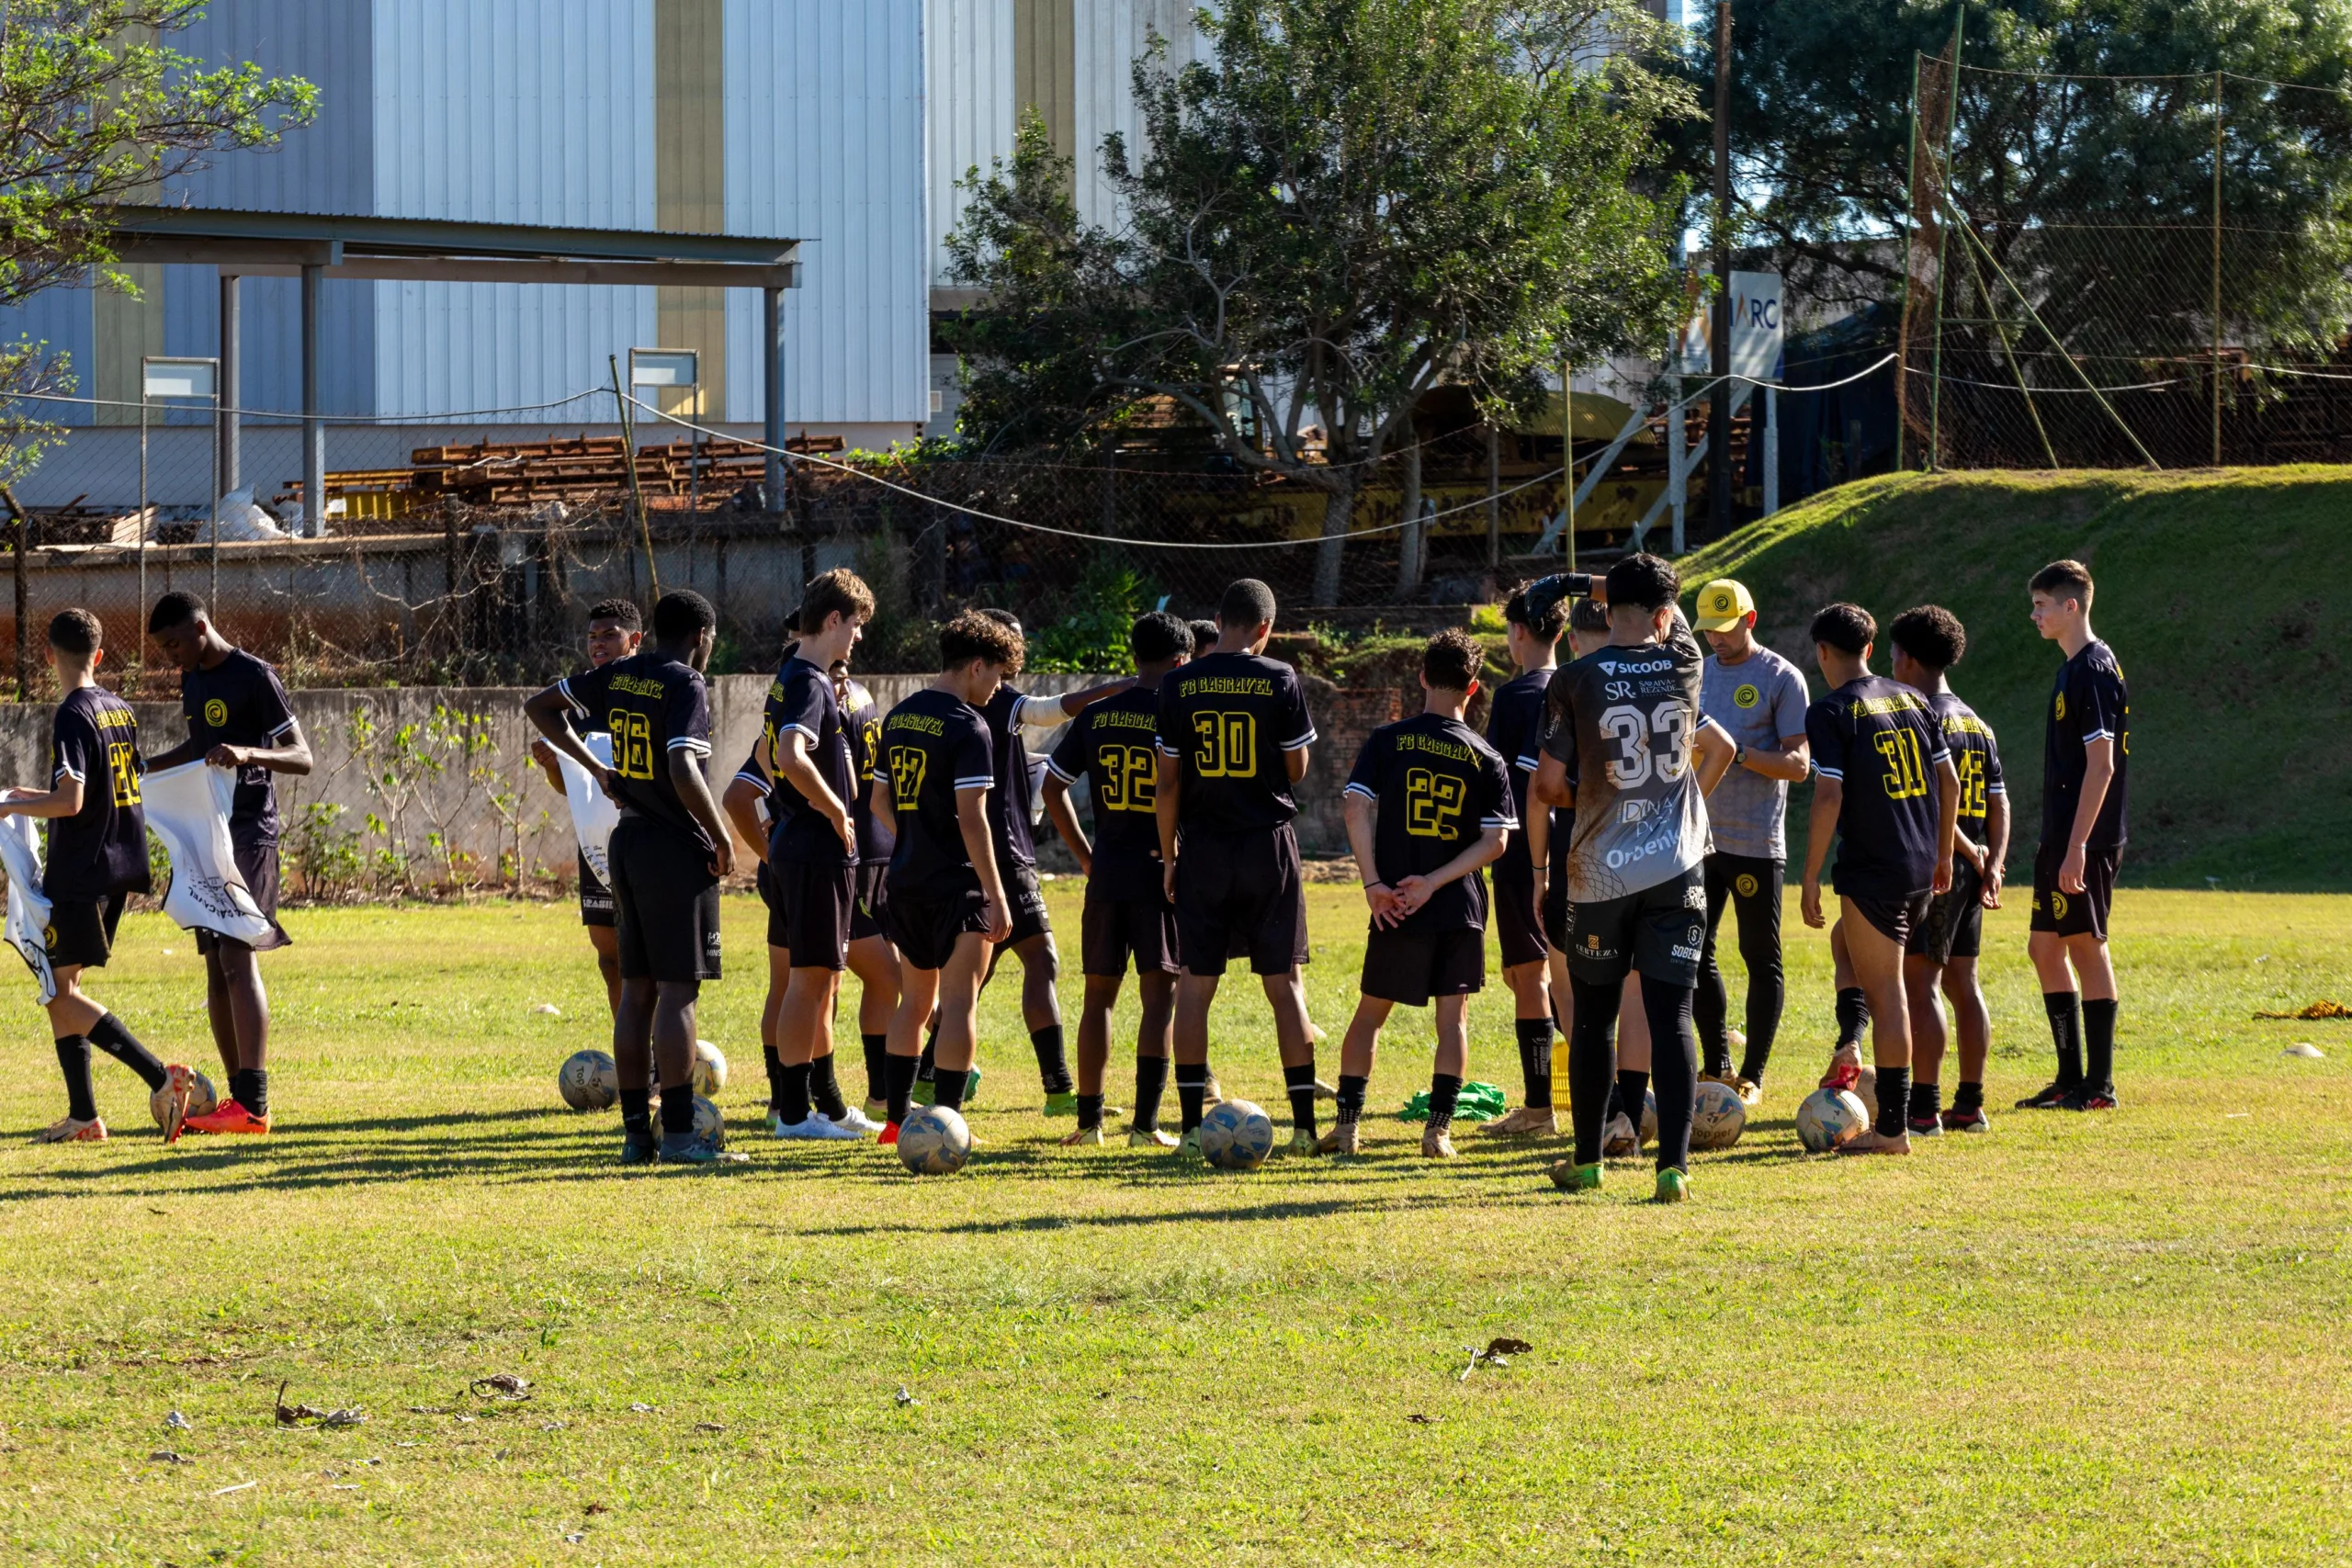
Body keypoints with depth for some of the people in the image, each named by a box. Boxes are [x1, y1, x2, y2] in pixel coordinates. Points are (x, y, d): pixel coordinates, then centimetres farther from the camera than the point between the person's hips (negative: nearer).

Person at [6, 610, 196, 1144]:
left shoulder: (73, 716, -15)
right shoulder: (121, 710, 11)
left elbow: (70, 801, -23)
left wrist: (11, 806, -9)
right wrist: (38, 797, 29)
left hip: (80, 872, -9)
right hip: (122, 866, 9)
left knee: (60, 993, -6)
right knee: (59, 985, 14)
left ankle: (161, 1077, -17)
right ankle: (83, 1116, 11)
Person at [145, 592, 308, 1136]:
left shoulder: (255, 677, -11)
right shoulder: (193, 679, 14)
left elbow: (302, 758, -14)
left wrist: (249, 754, -30)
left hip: (249, 832, -9)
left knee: (238, 957, -16)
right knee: (215, 965, 6)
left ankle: (254, 1105, -21)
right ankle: (237, 1098, 9)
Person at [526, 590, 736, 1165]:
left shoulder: (617, 677, 9)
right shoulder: (686, 686, -13)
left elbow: (541, 707, 20)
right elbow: (683, 773, -25)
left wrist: (595, 768, 21)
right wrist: (721, 839, -13)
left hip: (628, 839, 7)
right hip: (677, 849, -7)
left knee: (637, 989, 10)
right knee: (678, 989, -6)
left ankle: (637, 1132, 11)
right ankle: (678, 1133, -7)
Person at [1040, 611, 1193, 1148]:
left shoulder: (1096, 716, 6)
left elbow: (1053, 787, 9)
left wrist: (1084, 853, 14)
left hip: (1106, 875, 4)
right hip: (1163, 873, -4)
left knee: (1098, 995, 12)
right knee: (1160, 996, -1)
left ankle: (1089, 1119, 13)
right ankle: (1145, 1124, -6)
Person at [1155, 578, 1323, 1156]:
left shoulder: (1178, 685, -2)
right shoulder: (1279, 680, -6)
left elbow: (1168, 783, 0)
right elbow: (1296, 770, -1)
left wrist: (1169, 855, 8)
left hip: (1203, 848, 1)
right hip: (1268, 846, -1)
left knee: (1195, 984, 5)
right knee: (1284, 984, 4)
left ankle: (1192, 1125, 3)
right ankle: (1304, 1123, 1)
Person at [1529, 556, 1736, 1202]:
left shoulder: (1575, 681, -8)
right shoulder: (1684, 665, -1)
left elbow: (1548, 786, -7)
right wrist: (1597, 586, 27)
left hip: (1600, 875, -1)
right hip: (1677, 869, 1)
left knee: (1593, 1018, 13)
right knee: (1671, 1016, -1)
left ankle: (1586, 1160, 22)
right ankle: (1674, 1164, -9)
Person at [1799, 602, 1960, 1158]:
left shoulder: (1831, 712, -9)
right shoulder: (1912, 700, 10)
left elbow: (1829, 798, -16)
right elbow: (1950, 782, 12)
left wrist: (1810, 878, -10)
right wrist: (1943, 855, 23)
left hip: (1872, 871, -7)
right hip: (1921, 868, 7)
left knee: (1887, 992, -3)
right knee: (1849, 943, 30)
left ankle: (1892, 1127, -1)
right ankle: (1852, 1051, 21)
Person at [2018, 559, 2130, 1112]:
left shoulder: (2094, 669, -14)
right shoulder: (2073, 669, 15)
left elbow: (2100, 765, -19)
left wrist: (2077, 847, -22)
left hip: (2086, 840, -10)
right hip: (2061, 838, 10)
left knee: (2087, 947, -5)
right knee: (2045, 947, 12)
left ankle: (2099, 1085, -1)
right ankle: (2071, 1079, 18)